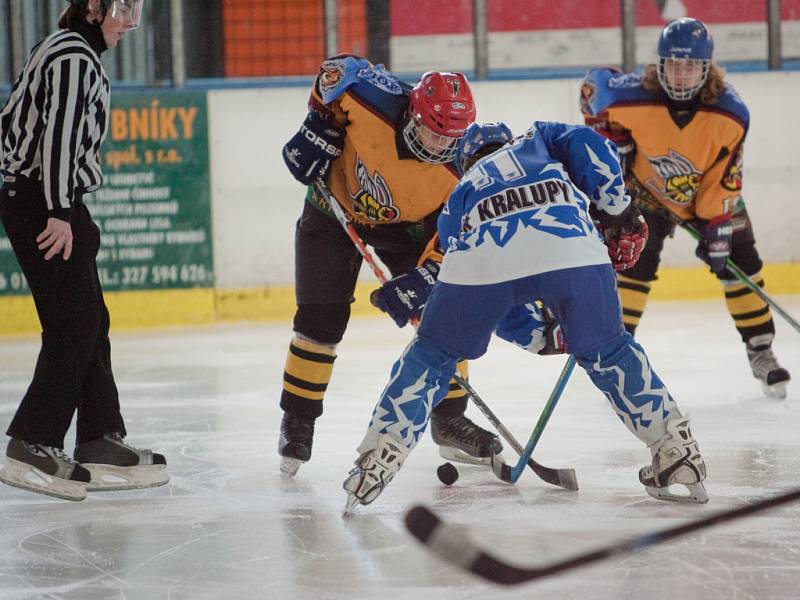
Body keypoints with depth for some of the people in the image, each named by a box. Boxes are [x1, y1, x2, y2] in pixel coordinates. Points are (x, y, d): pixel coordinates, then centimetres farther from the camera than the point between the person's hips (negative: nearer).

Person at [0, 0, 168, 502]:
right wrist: (58, 211, -25)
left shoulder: (67, 51, 18)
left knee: (91, 323, 12)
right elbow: (59, 133, -23)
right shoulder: (76, 58, -14)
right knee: (73, 325, -10)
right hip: (44, 207, -11)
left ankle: (101, 442, 15)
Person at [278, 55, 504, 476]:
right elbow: (337, 69, -14)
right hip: (336, 204, -2)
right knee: (321, 321, -6)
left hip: (404, 224, 2)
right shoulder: (376, 99, -34)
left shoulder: (459, 167, -27)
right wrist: (319, 128, -17)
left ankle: (450, 420, 10)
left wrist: (421, 278, -32)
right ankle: (297, 422, 9)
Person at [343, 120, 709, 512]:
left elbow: (494, 309, 36)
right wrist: (617, 210, 18)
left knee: (433, 354, 22)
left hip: (482, 259, 0)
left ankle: (378, 457, 14)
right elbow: (586, 145, 15)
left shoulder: (457, 199, 40)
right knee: (606, 353, 22)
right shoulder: (537, 141, 40)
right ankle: (677, 453, 21)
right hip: (569, 245, 0)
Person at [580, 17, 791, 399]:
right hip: (649, 190, -1)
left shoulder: (730, 113, -29)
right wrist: (610, 134, -11)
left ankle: (760, 351, 10)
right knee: (635, 263, -11)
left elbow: (725, 176, -20)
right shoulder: (634, 98, -32)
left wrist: (718, 224, -22)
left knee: (738, 260, -1)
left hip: (709, 192, 1)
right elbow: (595, 83, -10)